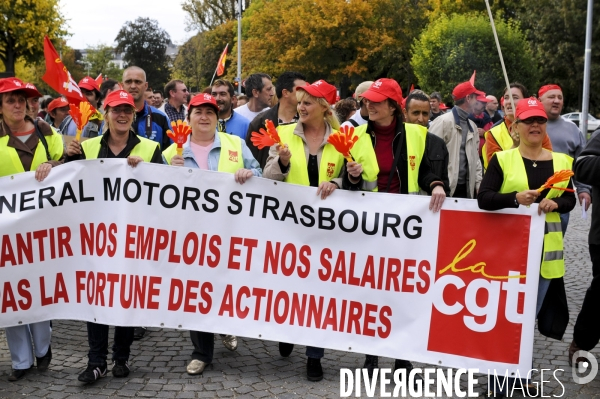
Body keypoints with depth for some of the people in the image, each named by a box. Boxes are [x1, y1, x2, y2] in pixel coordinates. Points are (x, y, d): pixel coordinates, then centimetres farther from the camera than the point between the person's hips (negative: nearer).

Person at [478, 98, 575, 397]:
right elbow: (483, 199, -10)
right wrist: (516, 198, -24)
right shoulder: (502, 159, -4)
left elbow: (570, 200, 11)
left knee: (530, 313, 13)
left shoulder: (561, 161, 6)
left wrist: (554, 204, -10)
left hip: (546, 247, 4)